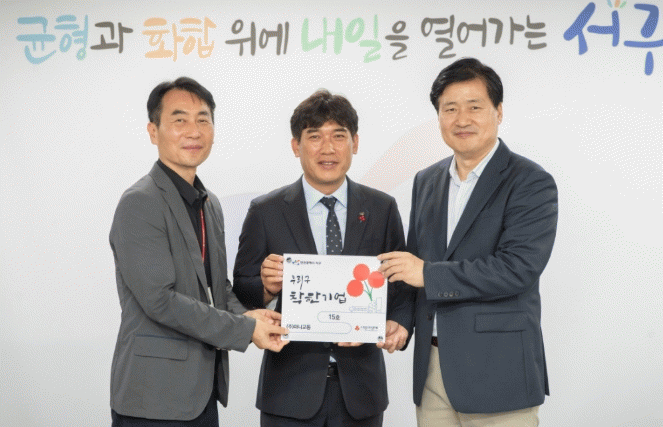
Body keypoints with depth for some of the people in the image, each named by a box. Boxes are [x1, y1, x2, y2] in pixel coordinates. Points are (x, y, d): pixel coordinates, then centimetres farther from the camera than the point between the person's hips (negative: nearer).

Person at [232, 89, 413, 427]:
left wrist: (398, 323, -12)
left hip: (360, 388, 1)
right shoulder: (265, 212, -1)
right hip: (291, 388, -1)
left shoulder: (382, 209, 4)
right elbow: (241, 294, 2)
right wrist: (268, 287, -19)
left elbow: (400, 283, 7)